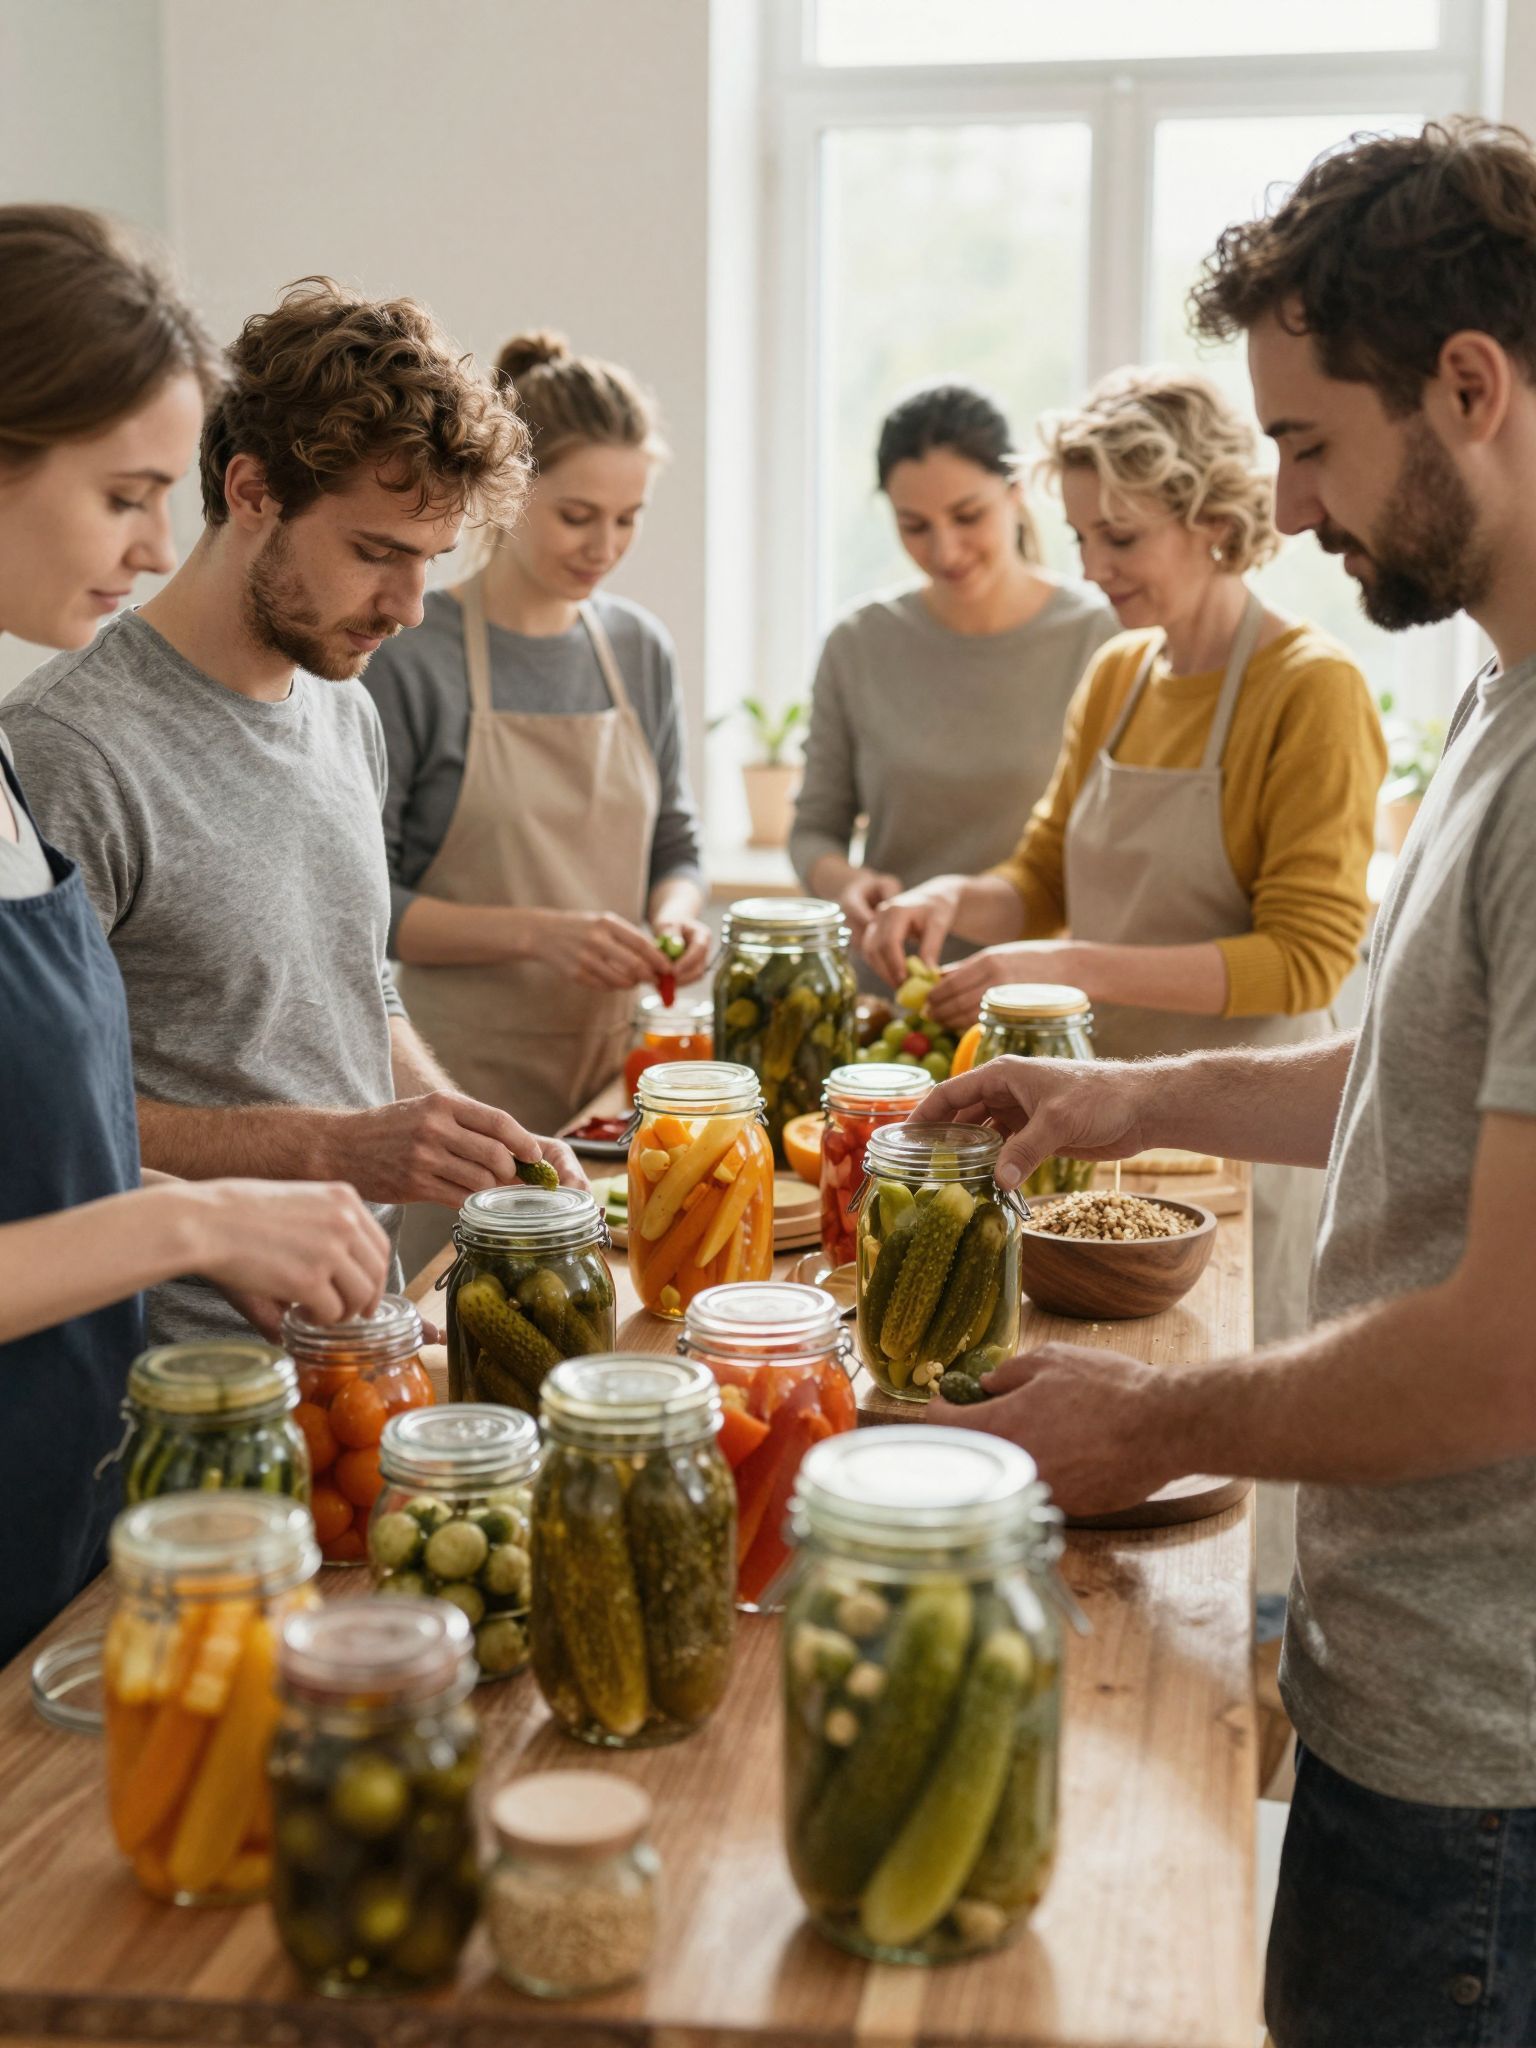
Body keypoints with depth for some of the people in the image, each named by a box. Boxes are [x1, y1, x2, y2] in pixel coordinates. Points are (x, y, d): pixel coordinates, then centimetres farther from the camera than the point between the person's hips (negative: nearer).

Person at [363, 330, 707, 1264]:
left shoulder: (641, 650, 8)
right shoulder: (411, 659, -10)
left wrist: (676, 913, -5)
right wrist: (537, 932, -19)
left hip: (612, 1061, 5)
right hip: (462, 1076, -5)